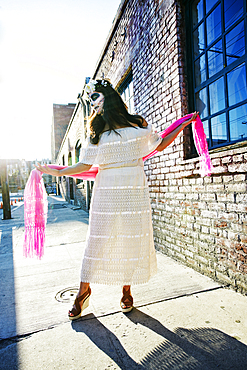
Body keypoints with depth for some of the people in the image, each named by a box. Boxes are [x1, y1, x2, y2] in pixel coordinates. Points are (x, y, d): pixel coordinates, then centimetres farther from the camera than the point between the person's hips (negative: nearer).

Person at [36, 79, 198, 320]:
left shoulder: (138, 125, 9)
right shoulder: (97, 133, 10)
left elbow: (160, 145, 17)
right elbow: (85, 165, 8)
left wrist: (182, 126, 15)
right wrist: (57, 172, 3)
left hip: (134, 193, 0)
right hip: (106, 193, 0)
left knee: (132, 239, 4)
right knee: (99, 240, 2)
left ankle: (126, 291, 25)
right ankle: (84, 289, 23)